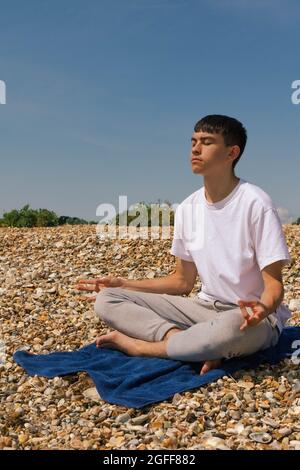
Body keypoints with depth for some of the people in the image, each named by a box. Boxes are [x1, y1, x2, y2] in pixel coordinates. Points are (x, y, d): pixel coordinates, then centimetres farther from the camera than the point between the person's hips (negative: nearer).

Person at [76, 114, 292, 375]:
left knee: (229, 327, -44)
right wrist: (123, 284, 4)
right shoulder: (187, 208, 4)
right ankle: (199, 347, -23)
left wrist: (263, 308, -38)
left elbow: (274, 283, -14)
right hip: (206, 308, 6)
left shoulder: (255, 203, -15)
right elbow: (183, 281, 11)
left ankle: (139, 345, -17)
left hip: (253, 318, -5)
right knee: (107, 300, -7)